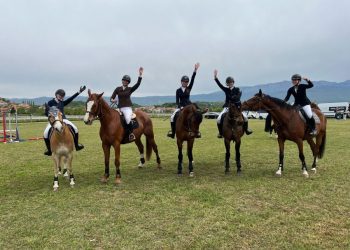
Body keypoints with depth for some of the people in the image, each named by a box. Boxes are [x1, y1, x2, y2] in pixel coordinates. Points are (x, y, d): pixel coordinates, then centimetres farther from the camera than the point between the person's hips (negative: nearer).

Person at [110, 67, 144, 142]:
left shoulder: (130, 89, 5)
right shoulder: (118, 89, 10)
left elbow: (138, 84, -9)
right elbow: (112, 97, 8)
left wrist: (140, 75, -16)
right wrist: (112, 100, -17)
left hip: (128, 107, -4)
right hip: (120, 108, 4)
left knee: (127, 119, -31)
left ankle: (131, 133, -13)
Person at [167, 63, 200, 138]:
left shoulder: (189, 88, 4)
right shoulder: (178, 90, 4)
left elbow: (192, 80, -8)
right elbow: (177, 100, -2)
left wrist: (195, 70, -19)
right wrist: (180, 107, -20)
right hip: (180, 106, 0)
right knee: (172, 117, -20)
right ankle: (172, 131, -6)